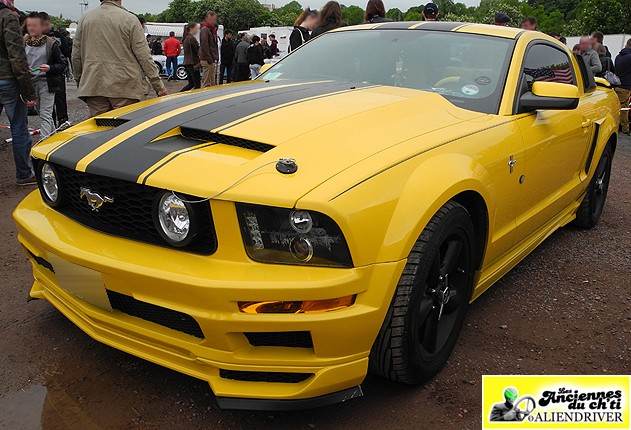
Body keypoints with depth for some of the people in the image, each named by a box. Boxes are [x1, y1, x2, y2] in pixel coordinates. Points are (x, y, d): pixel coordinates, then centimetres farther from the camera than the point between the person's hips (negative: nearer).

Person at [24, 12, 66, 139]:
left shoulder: (51, 44, -5)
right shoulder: (23, 43, 4)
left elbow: (62, 64, -3)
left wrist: (50, 68, -19)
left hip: (46, 82, -5)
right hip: (30, 82, 5)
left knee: (45, 114, -9)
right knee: (41, 112, 17)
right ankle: (53, 135, 34)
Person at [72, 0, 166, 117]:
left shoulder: (85, 18, 8)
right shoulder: (130, 19, -5)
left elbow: (76, 55, 12)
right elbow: (144, 56, -7)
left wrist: (78, 80, 26)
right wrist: (158, 85, -2)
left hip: (93, 86, 4)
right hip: (125, 86, -3)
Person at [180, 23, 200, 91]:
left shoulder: (186, 38, 15)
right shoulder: (192, 38, -13)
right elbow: (198, 51, -13)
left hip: (186, 63, 9)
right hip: (193, 64, -9)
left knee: (191, 84, 15)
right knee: (197, 84, -4)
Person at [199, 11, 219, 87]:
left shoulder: (213, 29, 18)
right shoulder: (205, 30, -12)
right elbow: (204, 46, -19)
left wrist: (216, 57, 14)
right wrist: (209, 59, -22)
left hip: (213, 60, 10)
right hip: (207, 61, -10)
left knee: (213, 82, 14)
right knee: (207, 83, -8)